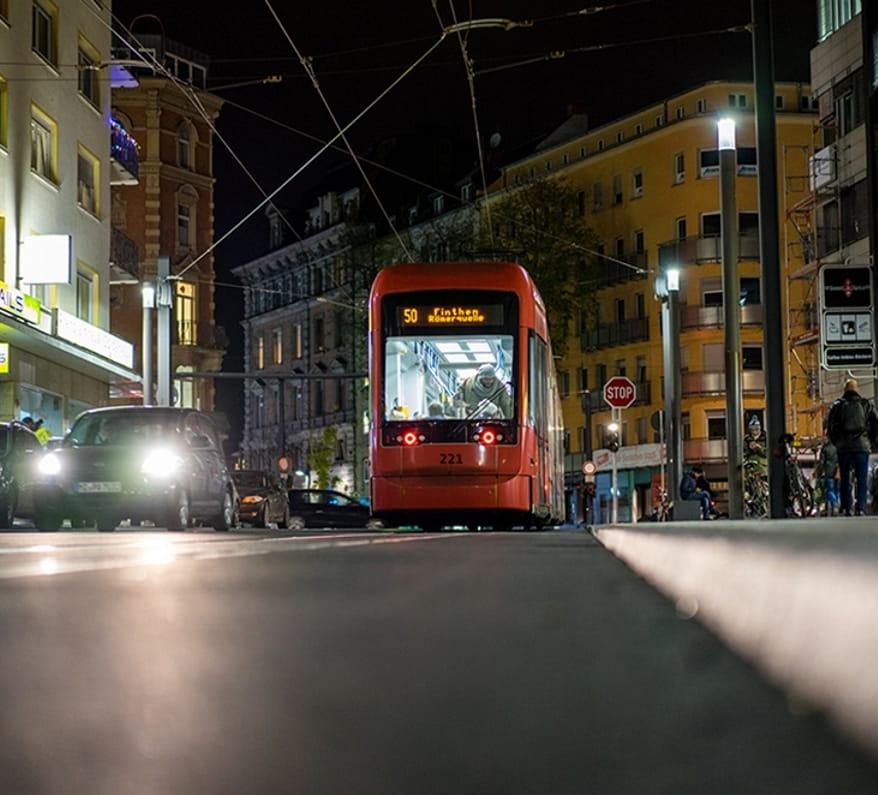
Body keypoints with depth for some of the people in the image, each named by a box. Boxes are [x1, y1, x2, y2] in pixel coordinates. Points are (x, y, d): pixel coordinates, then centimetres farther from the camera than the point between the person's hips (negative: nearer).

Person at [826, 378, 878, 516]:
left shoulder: (838, 405, 3)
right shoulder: (866, 405, 5)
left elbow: (829, 427, -1)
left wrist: (836, 442, 9)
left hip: (843, 447, 0)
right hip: (862, 446, 0)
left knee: (844, 478, 7)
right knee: (861, 479, 2)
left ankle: (845, 508, 4)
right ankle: (860, 508, -6)